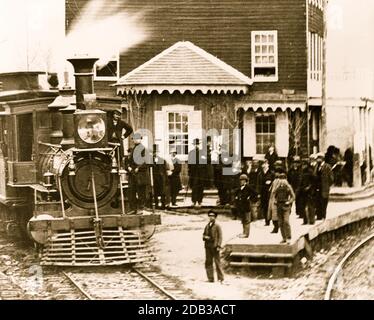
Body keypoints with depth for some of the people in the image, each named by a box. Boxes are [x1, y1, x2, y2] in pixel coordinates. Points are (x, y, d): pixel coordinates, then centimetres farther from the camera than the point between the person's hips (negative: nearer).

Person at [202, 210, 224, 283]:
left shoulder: (217, 226, 0)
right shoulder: (207, 226, 16)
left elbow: (220, 236, -4)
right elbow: (204, 235, 21)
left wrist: (218, 246, -13)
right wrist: (205, 237, -3)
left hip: (214, 246, -5)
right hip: (208, 247, 5)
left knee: (217, 262, -5)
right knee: (208, 262, 2)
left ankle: (220, 278, -1)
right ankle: (210, 278, 5)